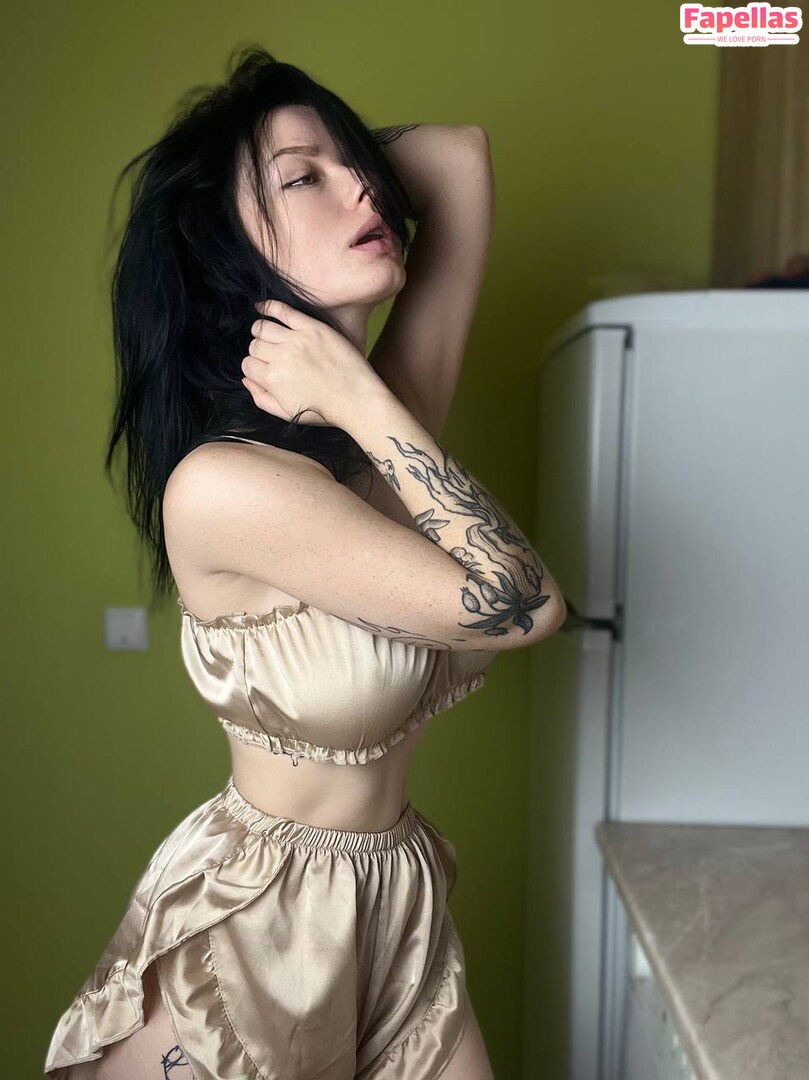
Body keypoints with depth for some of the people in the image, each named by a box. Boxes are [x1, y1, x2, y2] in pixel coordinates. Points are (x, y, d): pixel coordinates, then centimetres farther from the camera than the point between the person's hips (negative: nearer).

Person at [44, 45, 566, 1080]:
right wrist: (359, 404, -23)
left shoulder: (386, 417, -6)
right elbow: (521, 603, -25)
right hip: (245, 924, -6)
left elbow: (461, 153, 2)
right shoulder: (220, 484, -26)